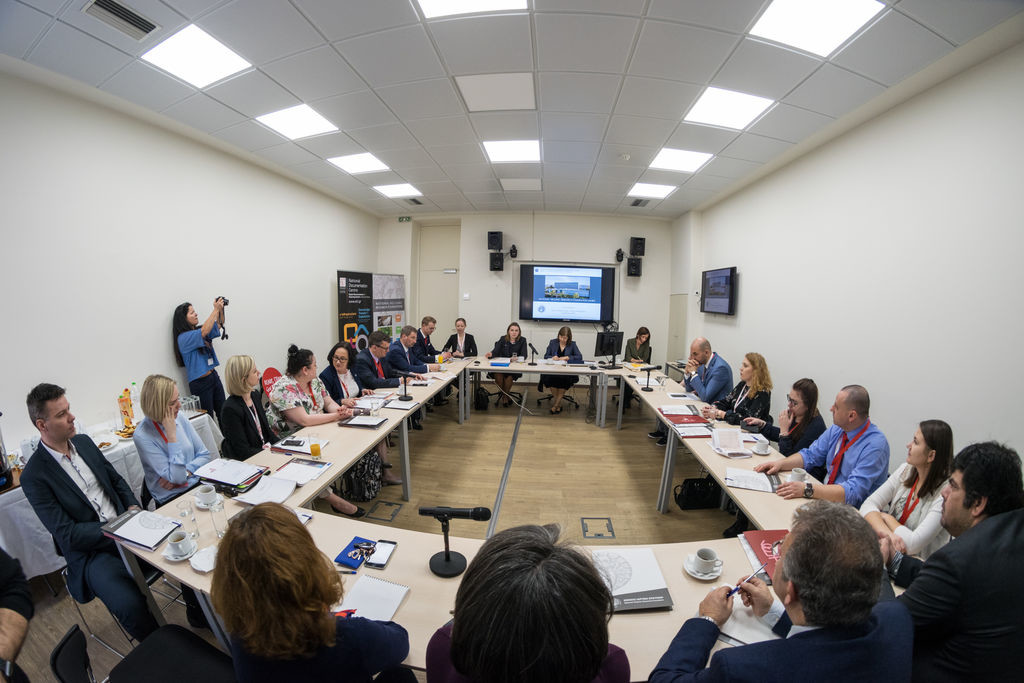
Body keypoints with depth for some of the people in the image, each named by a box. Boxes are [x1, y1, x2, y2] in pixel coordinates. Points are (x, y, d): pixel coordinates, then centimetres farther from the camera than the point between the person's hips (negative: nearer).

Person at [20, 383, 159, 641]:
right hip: (91, 553, -5)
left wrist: (133, 508, -2)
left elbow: (116, 479, 15)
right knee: (131, 606, -27)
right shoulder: (33, 476, -12)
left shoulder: (83, 442, 5)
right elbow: (67, 534, -13)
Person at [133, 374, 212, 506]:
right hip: (172, 498, -5)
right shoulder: (142, 436, -15)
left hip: (197, 483, 5)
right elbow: (177, 478, -20)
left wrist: (185, 472, -12)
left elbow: (204, 455, 8)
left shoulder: (180, 416, 1)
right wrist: (172, 434, -19)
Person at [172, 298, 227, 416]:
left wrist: (221, 309, -6)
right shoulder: (183, 337, -14)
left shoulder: (198, 331, 9)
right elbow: (204, 332, -29)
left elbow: (219, 325, 14)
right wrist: (215, 309, -24)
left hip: (213, 376, 7)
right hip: (200, 383, -7)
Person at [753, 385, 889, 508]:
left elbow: (853, 492, -28)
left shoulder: (875, 445, -20)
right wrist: (781, 463, -9)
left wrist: (807, 489, -36)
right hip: (826, 496, 7)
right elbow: (810, 455, 9)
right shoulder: (837, 429, 2)